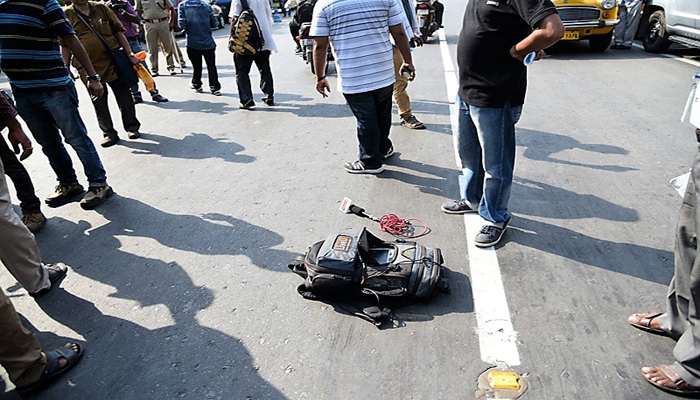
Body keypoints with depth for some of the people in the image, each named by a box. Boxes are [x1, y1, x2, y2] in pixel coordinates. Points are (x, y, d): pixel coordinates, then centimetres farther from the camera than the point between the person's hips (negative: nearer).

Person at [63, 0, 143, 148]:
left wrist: (130, 54, 2)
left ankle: (131, 126, 20)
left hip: (114, 62, 1)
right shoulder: (67, 15, 2)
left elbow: (118, 32, 9)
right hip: (89, 68, -1)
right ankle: (109, 133, 16)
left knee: (124, 96, 5)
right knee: (99, 102, 5)